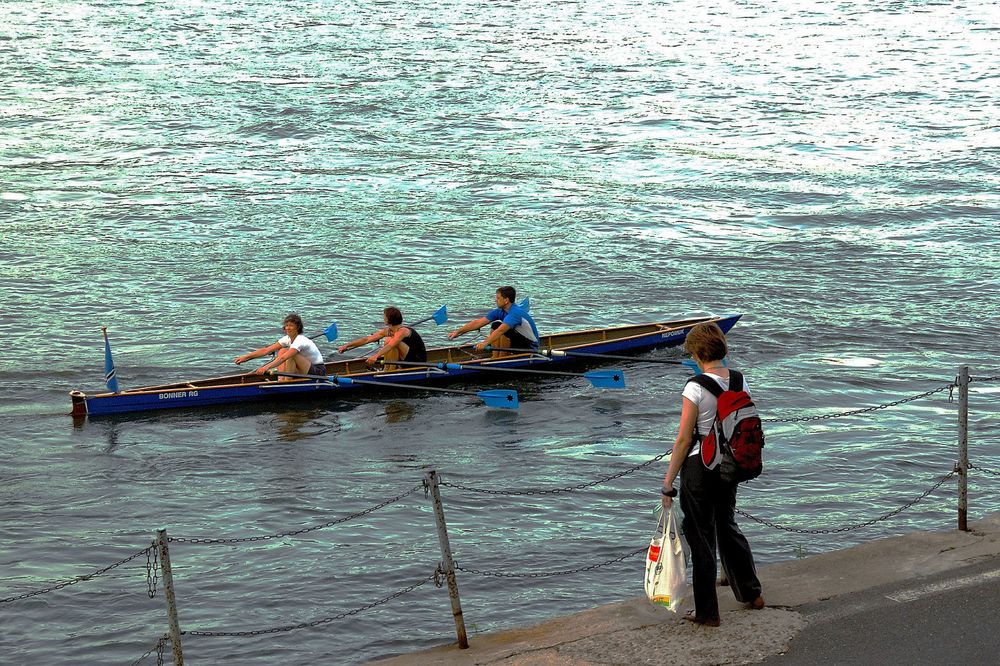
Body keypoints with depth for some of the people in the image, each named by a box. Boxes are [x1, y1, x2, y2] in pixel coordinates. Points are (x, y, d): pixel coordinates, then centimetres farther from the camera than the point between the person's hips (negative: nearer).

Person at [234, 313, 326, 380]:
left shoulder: (301, 340, -23)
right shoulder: (288, 339, 2)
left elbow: (283, 358, -37)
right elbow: (266, 350, -2)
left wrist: (266, 367, -47)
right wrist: (245, 357, -9)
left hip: (318, 371, -8)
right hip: (306, 370, 8)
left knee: (291, 355, -28)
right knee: (282, 351, 0)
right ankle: (280, 380, -7)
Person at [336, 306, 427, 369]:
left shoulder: (402, 331, -23)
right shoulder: (387, 331, 3)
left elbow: (390, 346, -39)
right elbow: (366, 339, 2)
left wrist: (375, 356, -53)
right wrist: (347, 346, -3)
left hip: (418, 361, -9)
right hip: (409, 359, 9)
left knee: (392, 342, -24)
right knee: (387, 341, 1)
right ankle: (386, 371, -2)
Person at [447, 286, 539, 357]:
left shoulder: (516, 312, -28)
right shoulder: (500, 311, -2)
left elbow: (501, 330, -43)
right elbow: (478, 323, -4)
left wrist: (485, 343, -52)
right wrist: (458, 332, -10)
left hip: (531, 346, -9)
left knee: (505, 332, -29)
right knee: (495, 326, 0)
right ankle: (495, 358, -5)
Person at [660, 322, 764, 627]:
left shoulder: (696, 388, -20)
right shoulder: (741, 383, -1)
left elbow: (683, 440, -17)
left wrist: (668, 483, -10)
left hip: (699, 467, -6)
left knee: (701, 537, 6)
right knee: (727, 527, 26)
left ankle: (707, 612, 13)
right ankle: (751, 593, 37)